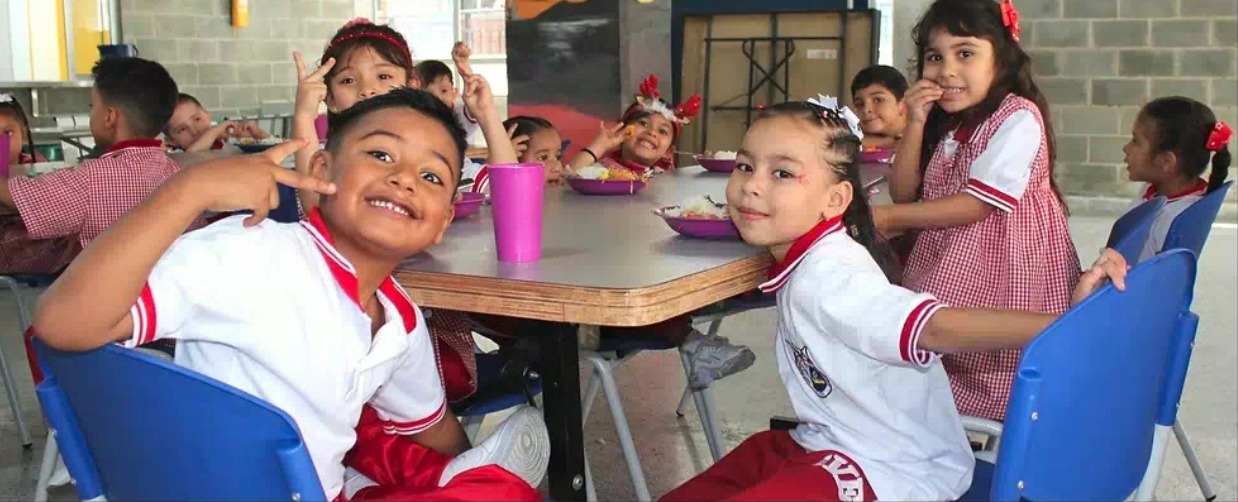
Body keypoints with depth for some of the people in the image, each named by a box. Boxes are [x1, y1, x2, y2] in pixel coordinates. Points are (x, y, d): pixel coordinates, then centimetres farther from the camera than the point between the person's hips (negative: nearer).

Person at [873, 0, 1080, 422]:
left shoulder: (1019, 118, -14)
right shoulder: (943, 124, 10)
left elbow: (978, 205, -19)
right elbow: (903, 193, 7)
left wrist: (888, 218, -14)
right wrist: (916, 124, -6)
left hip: (1003, 266, -7)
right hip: (946, 266, 7)